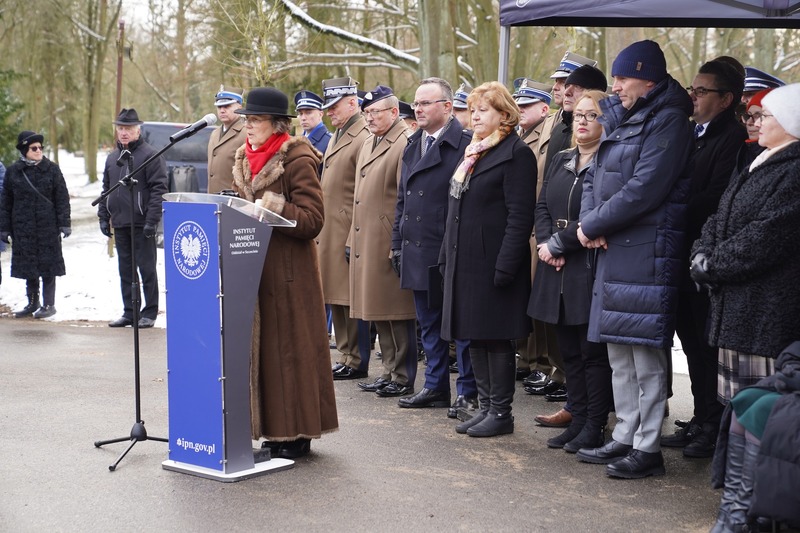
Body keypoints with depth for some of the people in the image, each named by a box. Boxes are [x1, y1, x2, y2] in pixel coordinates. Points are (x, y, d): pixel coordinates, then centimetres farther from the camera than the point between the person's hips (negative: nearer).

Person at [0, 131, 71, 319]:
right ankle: (32, 303, 20)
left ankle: (49, 304, 8)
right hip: (23, 228, 2)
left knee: (48, 267, 0)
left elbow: (62, 199, 1)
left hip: (48, 227, -2)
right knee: (28, 267, 9)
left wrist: (64, 224, -5)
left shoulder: (52, 169, 1)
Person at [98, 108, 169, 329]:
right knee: (125, 270, 11)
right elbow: (106, 189, 20)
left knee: (147, 269, 0)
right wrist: (103, 217, 11)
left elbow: (159, 189, -13)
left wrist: (151, 220, -18)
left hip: (141, 224, -7)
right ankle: (129, 312, 18)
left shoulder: (149, 155, -7)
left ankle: (149, 313, 6)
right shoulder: (112, 157, 15)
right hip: (120, 224, 7)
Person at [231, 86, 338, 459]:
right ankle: (273, 428, 16)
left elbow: (313, 219, -14)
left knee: (289, 348, -3)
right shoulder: (245, 158, 13)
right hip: (253, 267, 7)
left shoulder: (297, 160, -10)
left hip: (288, 270, -7)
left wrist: (276, 206, -25)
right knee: (259, 347, 7)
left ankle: (297, 433, 6)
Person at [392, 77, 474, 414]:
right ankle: (436, 387, 25)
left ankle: (469, 393, 10)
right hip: (417, 254, 8)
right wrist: (398, 244, 14)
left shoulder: (465, 145, -11)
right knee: (429, 325, 15)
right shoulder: (413, 146, 14)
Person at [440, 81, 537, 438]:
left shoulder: (516, 154, -10)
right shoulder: (473, 152, 17)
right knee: (475, 337, 12)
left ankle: (501, 413, 8)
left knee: (496, 338, -2)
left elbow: (520, 216, -16)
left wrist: (505, 265, -21)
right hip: (465, 261, 9)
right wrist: (447, 256, 15)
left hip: (493, 262, -9)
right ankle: (486, 407, 21)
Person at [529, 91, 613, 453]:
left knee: (593, 352, 0)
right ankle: (578, 421, 21)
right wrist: (545, 243, -4)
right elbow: (542, 207, 13)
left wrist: (558, 243, -12)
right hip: (557, 270, 8)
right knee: (569, 351, 12)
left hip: (590, 270, -7)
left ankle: (594, 427, 8)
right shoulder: (561, 161, 16)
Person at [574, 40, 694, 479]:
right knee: (619, 354, 14)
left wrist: (592, 225, -11)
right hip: (612, 250, 9)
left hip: (646, 253, -9)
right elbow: (595, 177, 15)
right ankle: (624, 438, 23)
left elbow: (644, 188, -19)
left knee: (646, 354, -4)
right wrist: (591, 224, -4)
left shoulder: (668, 122, -10)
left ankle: (648, 448, 3)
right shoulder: (620, 121, 17)